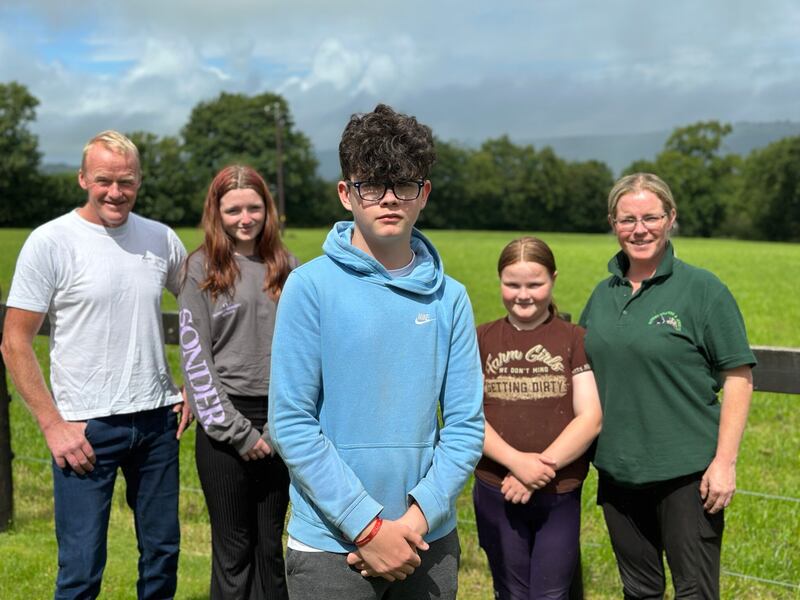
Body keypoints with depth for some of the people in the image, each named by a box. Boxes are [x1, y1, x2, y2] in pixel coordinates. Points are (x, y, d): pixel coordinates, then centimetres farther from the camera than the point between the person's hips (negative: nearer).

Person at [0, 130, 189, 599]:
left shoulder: (162, 239, 4)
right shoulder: (50, 242, -7)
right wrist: (53, 425, -11)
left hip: (157, 419, 4)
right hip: (85, 428, -4)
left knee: (163, 552, 14)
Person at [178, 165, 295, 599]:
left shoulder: (286, 266, 8)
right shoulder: (202, 267, -1)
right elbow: (195, 355, -5)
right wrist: (236, 429, -10)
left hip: (279, 421, 3)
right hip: (224, 423, -3)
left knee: (271, 545, 10)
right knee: (233, 547, 4)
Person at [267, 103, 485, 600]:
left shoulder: (449, 297, 2)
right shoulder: (312, 286, -8)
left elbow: (466, 424, 0)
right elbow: (291, 423, -11)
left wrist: (417, 518, -12)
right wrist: (369, 526, -14)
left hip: (430, 542, 3)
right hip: (331, 547, -2)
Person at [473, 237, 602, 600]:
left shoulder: (575, 339, 0)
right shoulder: (482, 340, 3)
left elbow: (591, 417, -7)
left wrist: (542, 467, -17)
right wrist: (516, 461, -18)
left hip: (561, 494, -1)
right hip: (496, 492, 1)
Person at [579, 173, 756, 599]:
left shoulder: (702, 289, -8)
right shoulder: (603, 294, 7)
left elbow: (738, 378, -9)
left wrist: (725, 462, -15)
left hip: (686, 472, -5)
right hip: (617, 470, 5)